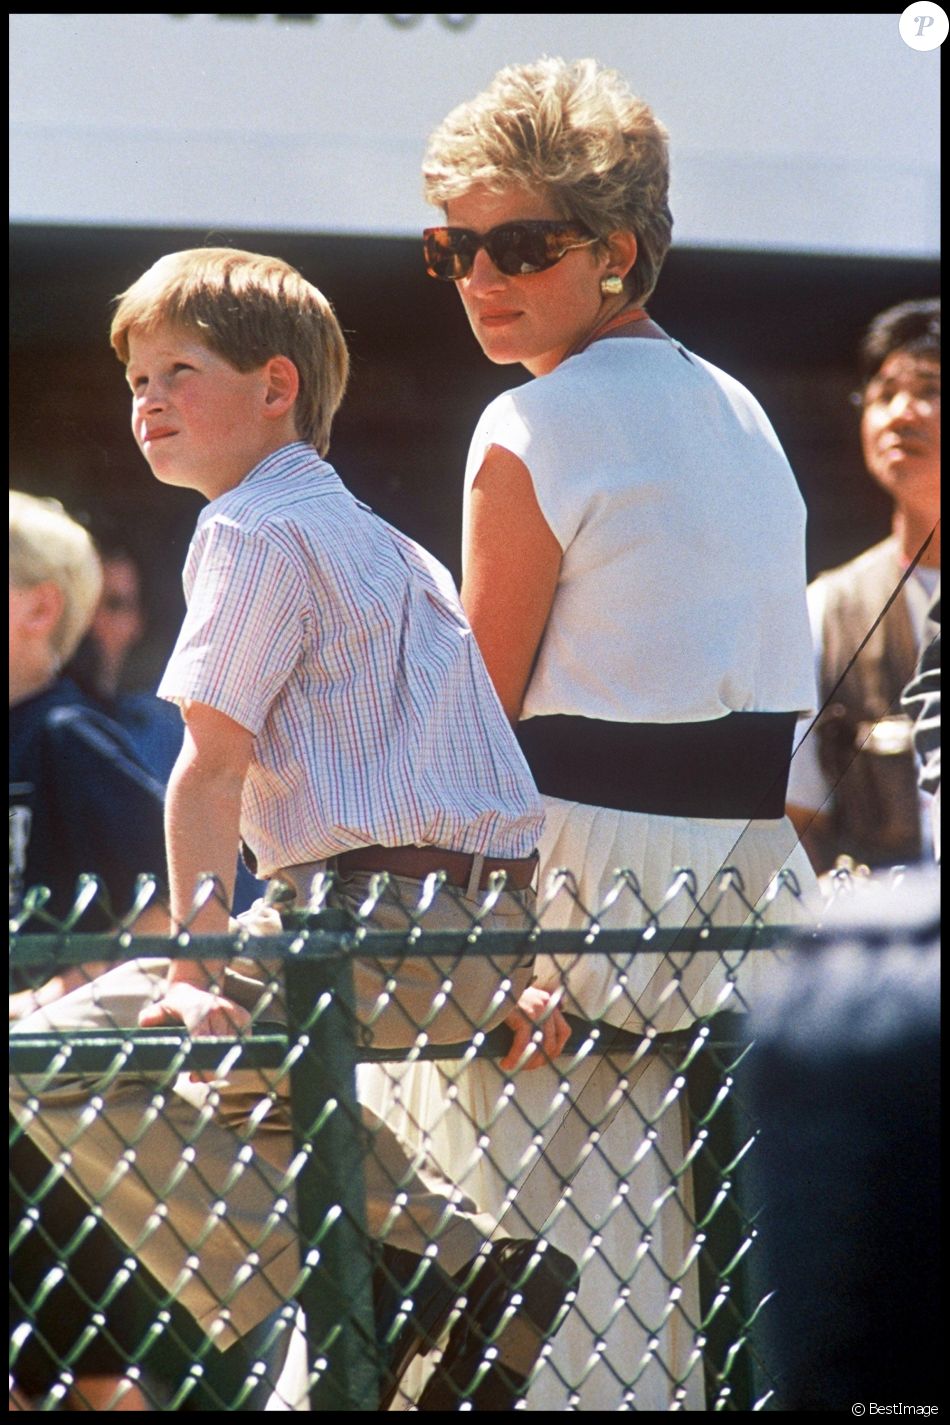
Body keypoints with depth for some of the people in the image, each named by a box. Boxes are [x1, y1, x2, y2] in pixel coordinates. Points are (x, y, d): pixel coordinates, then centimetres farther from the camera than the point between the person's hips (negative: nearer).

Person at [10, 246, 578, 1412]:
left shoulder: (254, 530, -6)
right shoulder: (370, 538, 24)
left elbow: (210, 767, -13)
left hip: (389, 920, -10)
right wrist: (497, 975, 29)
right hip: (485, 932, 10)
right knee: (242, 1074, 34)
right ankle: (473, 1267, 19)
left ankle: (314, 1312, -12)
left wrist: (198, 969, -14)